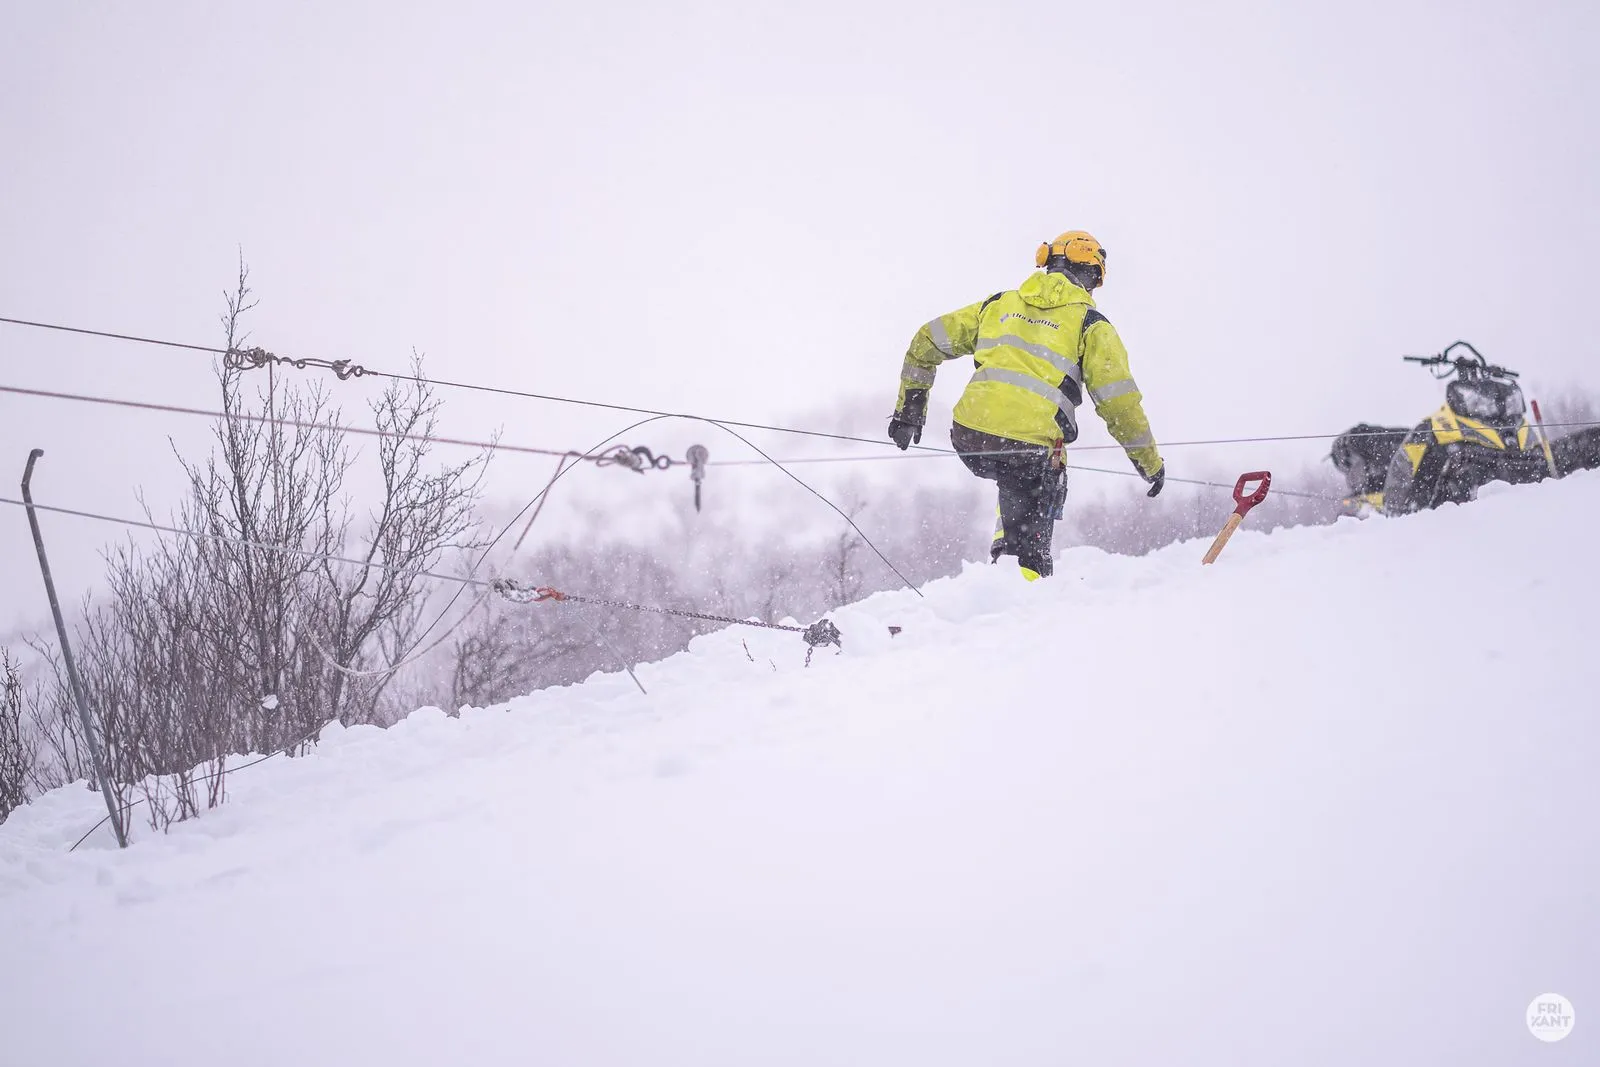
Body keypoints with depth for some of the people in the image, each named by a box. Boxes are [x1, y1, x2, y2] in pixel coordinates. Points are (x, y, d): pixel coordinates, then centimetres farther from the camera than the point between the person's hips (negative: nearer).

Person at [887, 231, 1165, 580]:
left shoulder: (998, 304, 20)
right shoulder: (1090, 323, 8)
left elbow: (926, 343, 22)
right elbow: (1119, 402, 2)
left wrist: (909, 408, 30)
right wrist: (1150, 463, 13)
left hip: (968, 436, 4)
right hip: (1029, 446, -4)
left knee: (1017, 485, 35)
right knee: (1028, 545, 10)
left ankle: (1004, 550, 20)